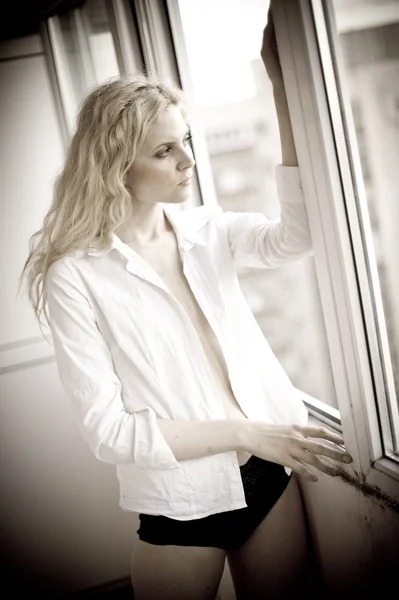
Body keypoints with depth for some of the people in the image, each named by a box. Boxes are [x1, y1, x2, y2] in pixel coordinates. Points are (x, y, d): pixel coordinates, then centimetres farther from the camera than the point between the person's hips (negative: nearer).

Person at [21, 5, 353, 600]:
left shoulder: (206, 231, 0)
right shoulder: (77, 276, -14)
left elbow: (296, 236, -19)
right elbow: (106, 429, -17)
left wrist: (286, 90, -25)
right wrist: (244, 432, -20)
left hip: (270, 478, 5)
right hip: (181, 506, -4)